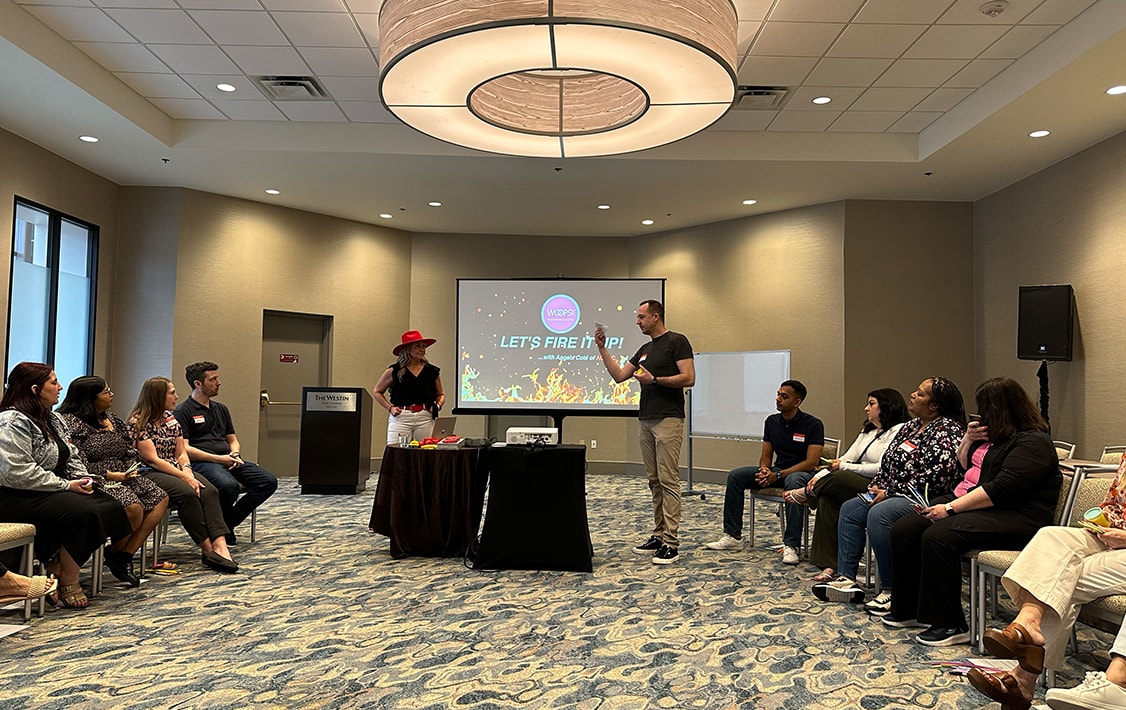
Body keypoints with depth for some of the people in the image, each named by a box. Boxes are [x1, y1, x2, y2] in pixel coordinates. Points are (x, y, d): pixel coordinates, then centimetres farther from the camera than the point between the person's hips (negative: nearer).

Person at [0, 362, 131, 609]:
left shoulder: (51, 418, 15)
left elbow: (71, 456, 21)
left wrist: (82, 478, 0)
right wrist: (66, 485, -20)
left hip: (51, 490, 10)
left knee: (110, 507, -10)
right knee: (83, 512, -29)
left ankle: (58, 565, -6)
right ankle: (68, 582, -15)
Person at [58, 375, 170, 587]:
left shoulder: (112, 419, 18)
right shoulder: (71, 422, -8)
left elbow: (130, 452, 20)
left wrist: (129, 471, 1)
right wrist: (109, 475, -19)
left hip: (122, 476, 9)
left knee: (160, 498, -8)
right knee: (133, 506, -31)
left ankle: (126, 553, -11)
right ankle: (116, 552, -4)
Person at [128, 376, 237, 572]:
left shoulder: (171, 419, 16)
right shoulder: (138, 422, -6)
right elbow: (152, 459, -14)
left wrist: (187, 470, -10)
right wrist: (184, 477, -20)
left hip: (175, 470, 7)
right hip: (149, 474, -7)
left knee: (209, 491, -23)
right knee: (187, 493, -33)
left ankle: (220, 545, -38)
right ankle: (208, 549, -26)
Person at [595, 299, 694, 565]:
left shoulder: (677, 341, -5)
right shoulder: (644, 349, 19)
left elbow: (688, 378, -14)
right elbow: (618, 375, 16)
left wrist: (654, 379, -17)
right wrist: (602, 348, 10)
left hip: (668, 419, -8)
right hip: (645, 420, 8)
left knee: (668, 480, -9)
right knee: (654, 481, 10)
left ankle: (671, 543, -7)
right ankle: (659, 535, 16)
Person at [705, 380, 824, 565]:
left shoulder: (812, 424, -11)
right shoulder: (772, 421, 6)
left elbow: (812, 462, -18)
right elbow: (766, 455, 11)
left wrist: (779, 475, -23)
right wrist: (764, 470, -14)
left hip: (802, 473, -6)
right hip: (776, 471, 6)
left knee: (793, 482, -42)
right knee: (735, 475, -12)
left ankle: (790, 545, -38)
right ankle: (733, 536, -9)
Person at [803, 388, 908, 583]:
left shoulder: (898, 431, -5)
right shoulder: (867, 431, 23)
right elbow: (846, 459, 17)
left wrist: (844, 467, -12)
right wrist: (820, 476, 1)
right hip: (857, 486, 8)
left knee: (839, 478, -32)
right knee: (827, 500, -22)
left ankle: (809, 494, 1)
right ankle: (829, 566, -22)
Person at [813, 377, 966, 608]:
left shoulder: (947, 430, -14)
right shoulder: (911, 426, 16)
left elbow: (938, 475, -24)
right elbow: (888, 462, 22)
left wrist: (891, 493, -19)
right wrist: (877, 487, 3)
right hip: (895, 496, 11)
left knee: (879, 514, -32)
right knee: (850, 509, 3)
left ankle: (892, 591, -23)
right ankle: (846, 579, -1)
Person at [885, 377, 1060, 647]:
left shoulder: (1033, 442, -13)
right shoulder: (994, 434, 17)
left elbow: (1002, 490, -23)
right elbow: (964, 464, 29)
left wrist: (951, 508, -24)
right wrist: (969, 440, 7)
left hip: (1014, 518, -10)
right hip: (967, 500, 10)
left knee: (938, 537, -32)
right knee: (903, 529, -8)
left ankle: (951, 626, -20)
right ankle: (906, 607, 4)